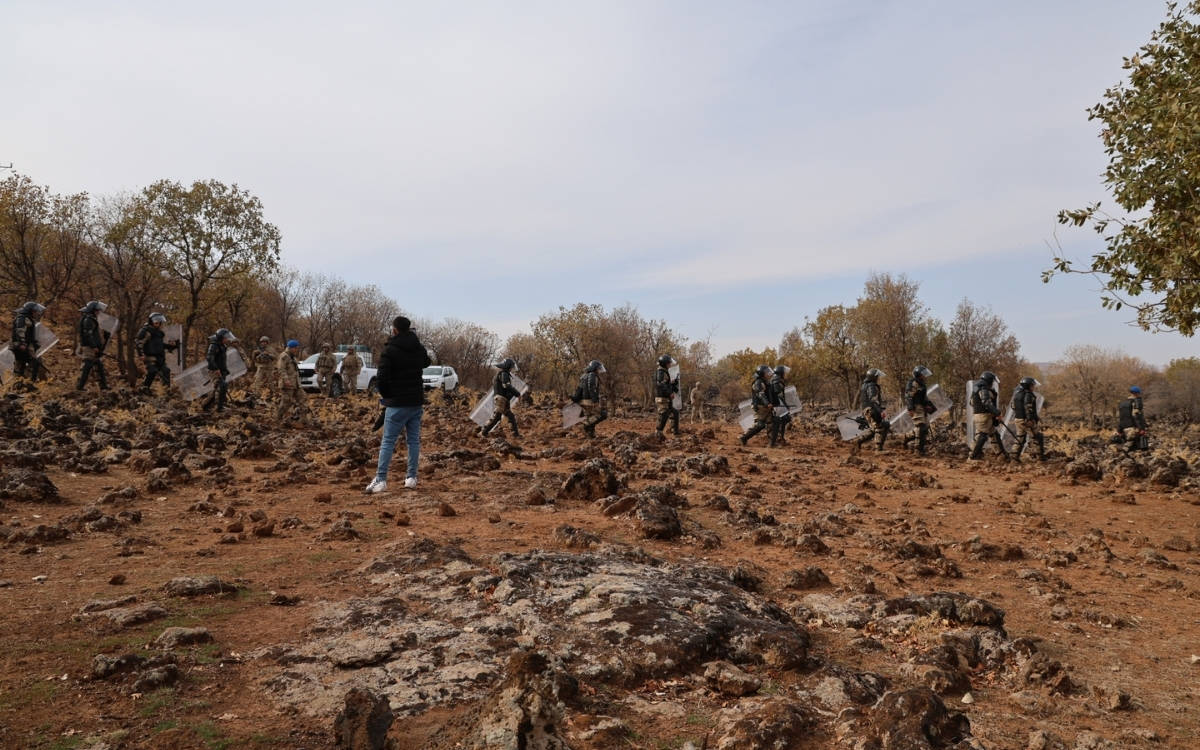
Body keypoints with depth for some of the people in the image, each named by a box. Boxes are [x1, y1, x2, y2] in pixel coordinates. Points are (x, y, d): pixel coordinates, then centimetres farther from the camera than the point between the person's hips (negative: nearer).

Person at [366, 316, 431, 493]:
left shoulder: (390, 350, -12)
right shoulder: (419, 348, 7)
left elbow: (382, 377, -16)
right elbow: (426, 363, 30)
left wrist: (386, 395, 0)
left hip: (397, 404, -6)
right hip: (417, 402, 6)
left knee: (388, 441, -3)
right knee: (414, 439, 10)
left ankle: (381, 480, -7)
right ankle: (411, 477, 13)